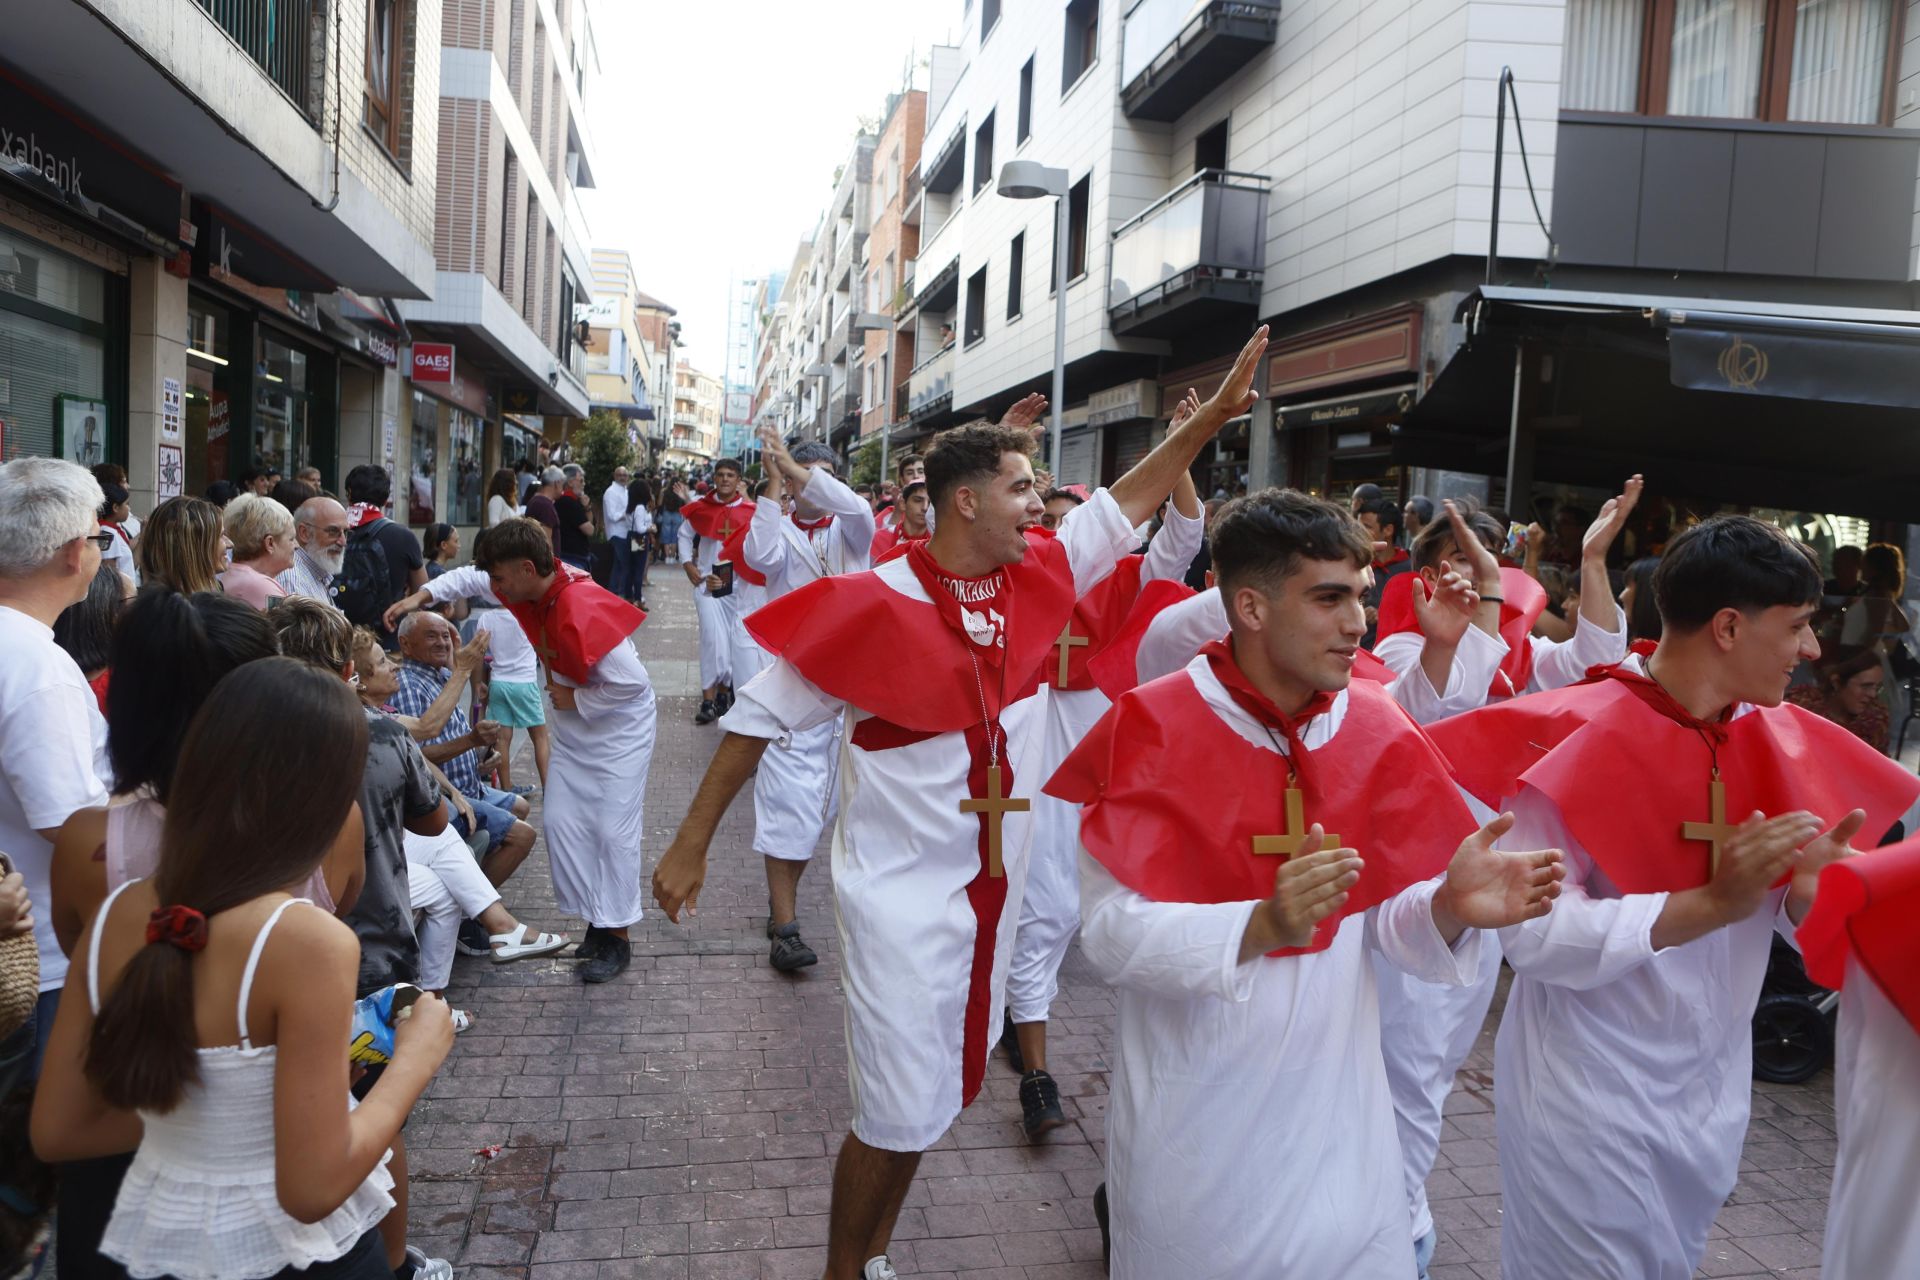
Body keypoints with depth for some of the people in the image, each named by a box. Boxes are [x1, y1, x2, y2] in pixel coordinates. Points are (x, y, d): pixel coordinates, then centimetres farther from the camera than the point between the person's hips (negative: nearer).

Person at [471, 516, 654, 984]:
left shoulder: (581, 613, -34)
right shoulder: (534, 588, -9)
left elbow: (632, 681, -34)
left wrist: (576, 700, -20)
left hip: (618, 722, -8)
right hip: (573, 721, 9)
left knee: (613, 829, -6)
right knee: (562, 821, 7)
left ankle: (617, 937, 5)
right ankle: (597, 922, 18)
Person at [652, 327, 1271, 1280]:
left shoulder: (1036, 576, -1)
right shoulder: (874, 605, -18)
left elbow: (1127, 503, 10)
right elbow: (762, 714, -10)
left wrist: (1212, 415, 5)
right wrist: (691, 843, -9)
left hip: (994, 881, 6)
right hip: (902, 889, -6)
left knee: (935, 1096, 19)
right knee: (899, 1112, 1)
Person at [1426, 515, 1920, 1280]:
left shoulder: (1780, 743, 0)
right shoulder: (1577, 738, -21)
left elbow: (1786, 917, 5)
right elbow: (1531, 935, -26)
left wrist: (1808, 888, -17)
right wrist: (1711, 904, -31)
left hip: (1712, 1094, 7)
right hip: (1588, 1099, -6)